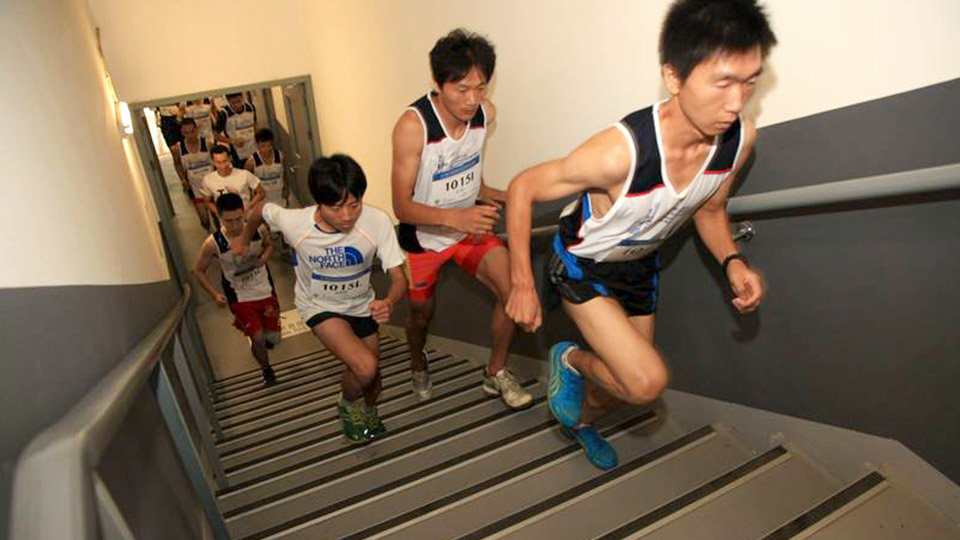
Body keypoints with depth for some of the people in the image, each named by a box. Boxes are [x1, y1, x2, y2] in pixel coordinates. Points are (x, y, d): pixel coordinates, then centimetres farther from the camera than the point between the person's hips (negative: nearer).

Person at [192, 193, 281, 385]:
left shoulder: (258, 230, -15)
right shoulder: (213, 243, -21)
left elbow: (269, 245, 8)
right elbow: (198, 270, -5)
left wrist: (263, 258, -14)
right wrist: (214, 294, -16)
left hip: (265, 291, 3)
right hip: (240, 298, -2)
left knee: (273, 338, 7)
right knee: (258, 339, -9)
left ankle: (261, 338, 47)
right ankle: (266, 369, 24)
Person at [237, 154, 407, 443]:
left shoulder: (377, 221, -30)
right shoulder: (293, 222, -29)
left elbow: (398, 276, -25)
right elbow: (260, 209, -7)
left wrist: (389, 303, -46)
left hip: (361, 303, 2)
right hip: (319, 306, -2)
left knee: (372, 382, 14)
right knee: (365, 367, -24)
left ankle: (367, 410, 51)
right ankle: (349, 405, 12)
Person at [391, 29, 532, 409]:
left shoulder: (486, 112, -13)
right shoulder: (413, 126, -29)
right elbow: (402, 206, -26)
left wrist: (490, 194, -11)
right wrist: (455, 217, -41)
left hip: (470, 225, 4)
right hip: (423, 235, -3)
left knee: (513, 289, -17)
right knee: (421, 314, 16)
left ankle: (496, 373, 8)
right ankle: (418, 364, 53)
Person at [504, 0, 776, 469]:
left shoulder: (739, 138, -19)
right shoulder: (619, 153, -38)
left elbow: (709, 209, 2)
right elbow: (522, 189, -25)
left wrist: (732, 261, -17)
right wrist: (521, 285, -24)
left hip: (640, 265, 6)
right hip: (582, 266, -6)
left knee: (628, 381, 19)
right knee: (648, 381, -20)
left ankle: (582, 420, 54)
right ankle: (571, 361, 13)